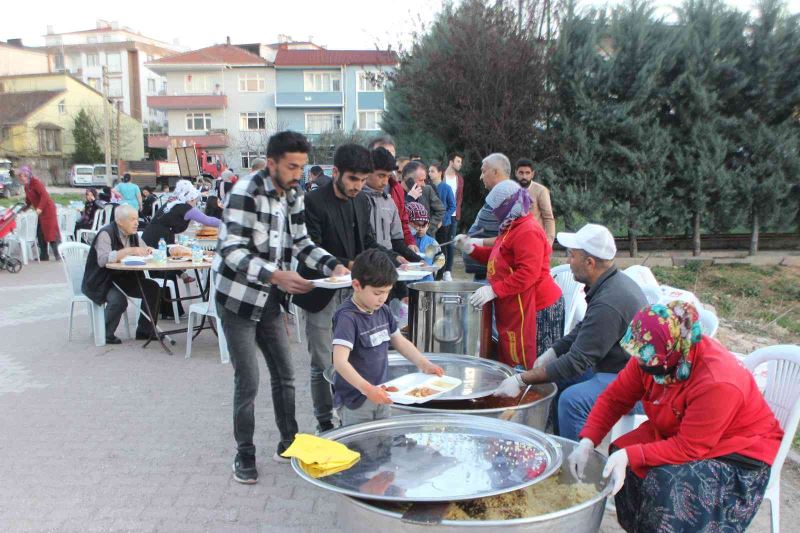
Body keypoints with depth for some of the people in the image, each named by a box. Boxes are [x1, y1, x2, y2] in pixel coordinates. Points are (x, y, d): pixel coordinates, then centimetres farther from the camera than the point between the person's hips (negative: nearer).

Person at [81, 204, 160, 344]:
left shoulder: (133, 234, 6)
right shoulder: (106, 233, -18)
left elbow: (144, 252, 14)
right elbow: (102, 259, -32)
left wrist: (147, 252, -11)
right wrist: (129, 250, -35)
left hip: (124, 278, 7)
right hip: (102, 281, -7)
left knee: (152, 288, -10)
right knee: (119, 300, -33)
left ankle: (144, 331, 2)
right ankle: (106, 335, -6)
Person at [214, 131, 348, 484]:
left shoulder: (293, 194, 2)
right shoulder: (246, 191, -20)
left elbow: (301, 243, 7)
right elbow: (232, 251, -27)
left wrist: (333, 265, -10)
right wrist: (276, 275, -41)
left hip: (269, 299, 7)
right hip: (237, 299, -7)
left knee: (284, 375, 12)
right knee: (248, 382, -2)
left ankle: (289, 442, 27)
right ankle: (244, 454, 16)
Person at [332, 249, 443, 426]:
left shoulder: (383, 311, 4)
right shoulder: (347, 317, -21)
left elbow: (400, 341, 17)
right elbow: (340, 362, -30)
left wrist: (424, 364, 5)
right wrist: (367, 389, -40)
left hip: (380, 396, 7)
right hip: (355, 404, -7)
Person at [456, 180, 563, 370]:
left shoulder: (528, 232, -17)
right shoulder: (511, 229, 18)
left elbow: (528, 273, -25)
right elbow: (499, 257, 26)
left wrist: (494, 290, -27)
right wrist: (471, 249, 11)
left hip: (535, 308, -11)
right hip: (514, 307, 11)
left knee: (529, 364, -6)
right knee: (511, 358, 12)